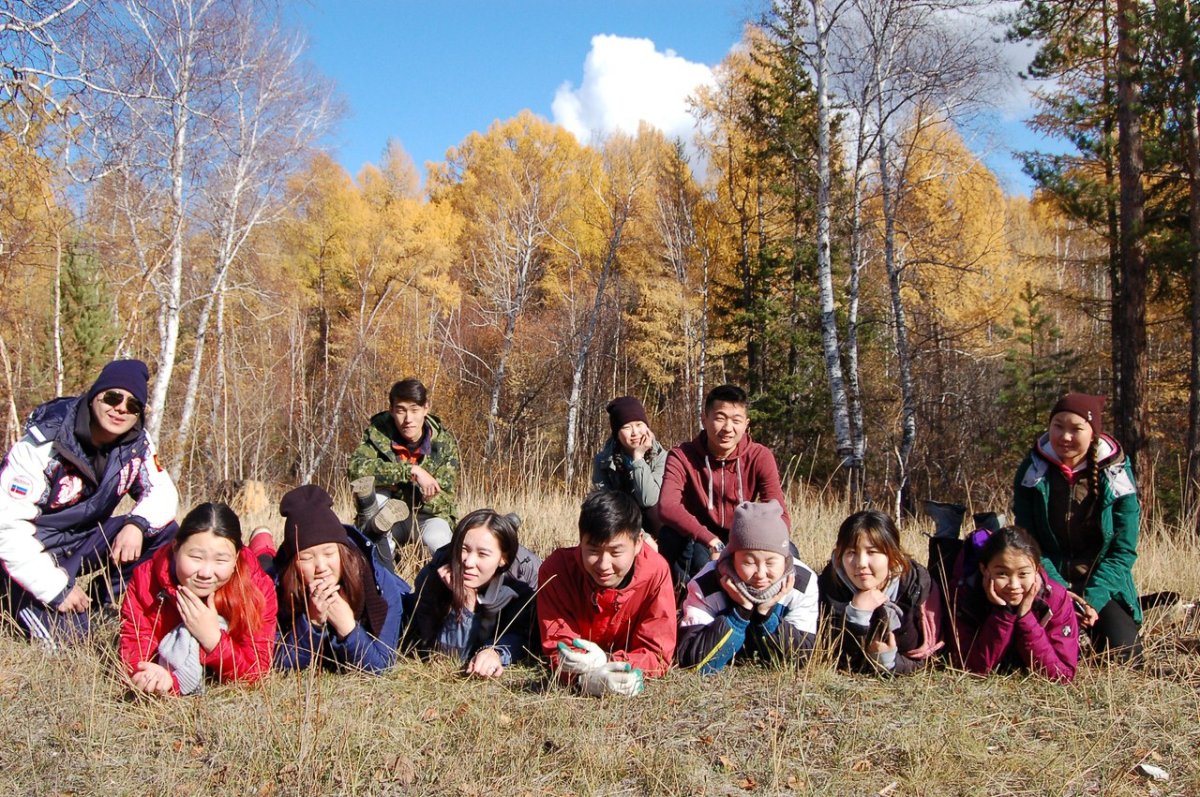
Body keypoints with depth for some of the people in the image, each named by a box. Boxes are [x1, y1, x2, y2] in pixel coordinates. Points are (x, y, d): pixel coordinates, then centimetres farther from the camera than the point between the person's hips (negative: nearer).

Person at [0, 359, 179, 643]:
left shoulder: (136, 444, -9)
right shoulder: (43, 444, -25)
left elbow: (162, 492, -4)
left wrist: (137, 523, -29)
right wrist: (56, 588, -26)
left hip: (85, 540, 5)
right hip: (33, 550, -5)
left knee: (164, 532, -14)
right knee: (65, 634, -21)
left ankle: (106, 603, 0)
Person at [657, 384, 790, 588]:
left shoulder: (760, 457, -10)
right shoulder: (682, 456, -15)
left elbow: (780, 516, -18)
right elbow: (667, 507, -32)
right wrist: (712, 543, -43)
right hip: (697, 544, -2)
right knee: (670, 536, -34)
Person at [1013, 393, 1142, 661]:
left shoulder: (1116, 473, -6)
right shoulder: (1033, 471, -5)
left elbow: (1123, 550, -6)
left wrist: (1092, 598, -18)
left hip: (1102, 587, 0)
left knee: (1125, 655, -19)